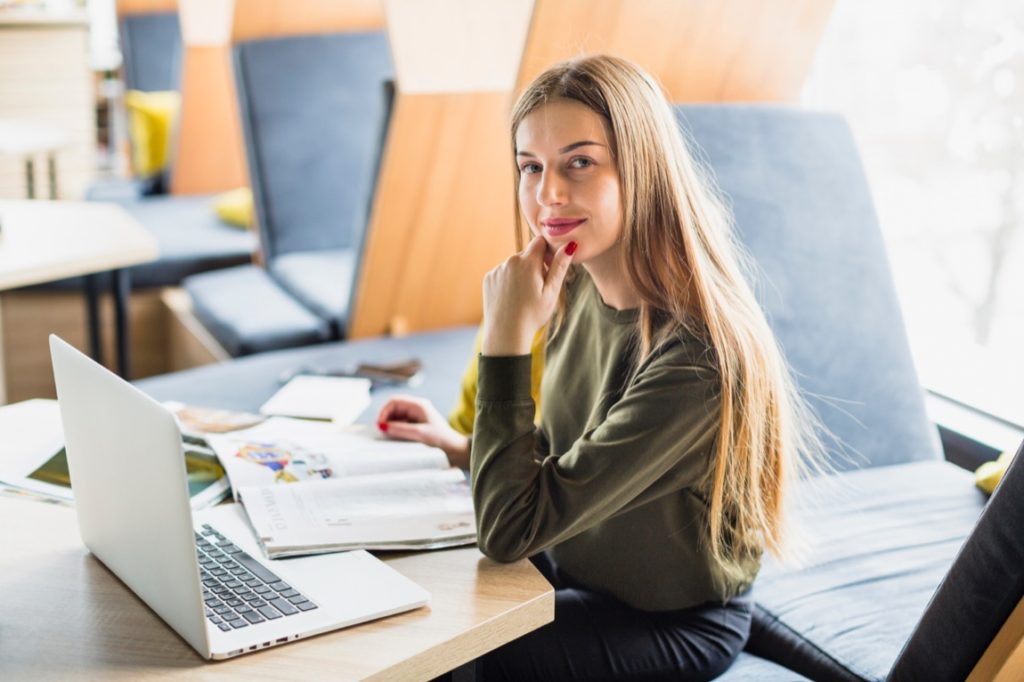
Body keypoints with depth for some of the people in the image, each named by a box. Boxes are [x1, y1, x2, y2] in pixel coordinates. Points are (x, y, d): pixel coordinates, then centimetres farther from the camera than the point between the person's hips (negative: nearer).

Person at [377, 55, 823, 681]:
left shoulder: (697, 355, -33)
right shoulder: (578, 289, -8)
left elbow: (507, 531, -31)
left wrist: (507, 338, -33)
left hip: (672, 622, -7)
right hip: (573, 567, 7)